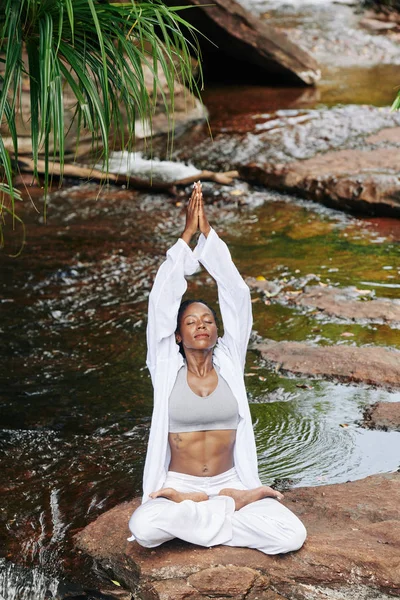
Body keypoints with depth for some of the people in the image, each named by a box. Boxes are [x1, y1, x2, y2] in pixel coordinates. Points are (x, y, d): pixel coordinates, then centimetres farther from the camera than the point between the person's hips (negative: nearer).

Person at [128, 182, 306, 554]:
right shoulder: (167, 368, 0)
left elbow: (236, 296, -4)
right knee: (144, 529, -34)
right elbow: (162, 299, -8)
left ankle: (193, 517, -4)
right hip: (177, 485, -1)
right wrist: (187, 235, -10)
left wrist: (208, 233, -9)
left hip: (230, 480, 1)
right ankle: (233, 506, -12)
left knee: (292, 536, -22)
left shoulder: (229, 363, 4)